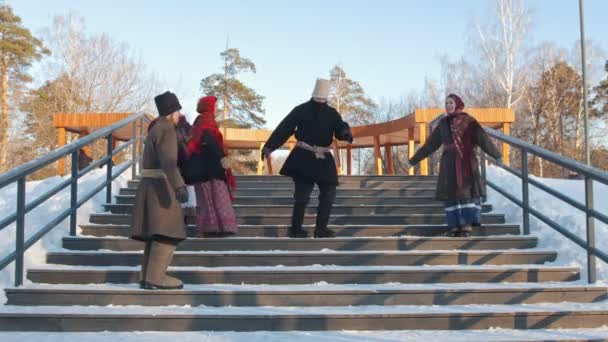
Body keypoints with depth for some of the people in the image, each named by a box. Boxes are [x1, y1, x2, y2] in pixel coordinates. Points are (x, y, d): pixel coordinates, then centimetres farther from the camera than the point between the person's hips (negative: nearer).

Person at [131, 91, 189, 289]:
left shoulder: (156, 129, 17)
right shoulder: (166, 130, -13)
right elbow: (168, 162, -28)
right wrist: (179, 186, -38)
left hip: (152, 186, 10)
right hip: (161, 187, -10)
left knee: (157, 233, 9)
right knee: (167, 233, -11)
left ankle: (148, 277, 7)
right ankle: (155, 278, -15)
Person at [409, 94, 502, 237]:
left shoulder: (468, 121, 0)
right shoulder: (443, 123, 13)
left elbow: (483, 139, -9)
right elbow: (430, 144, 18)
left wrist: (496, 155, -21)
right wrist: (415, 159, 19)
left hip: (466, 161, -4)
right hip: (449, 163, 4)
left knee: (467, 191, -7)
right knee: (450, 193, 2)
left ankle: (467, 224, -4)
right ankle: (454, 225, 6)